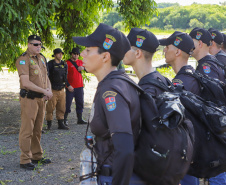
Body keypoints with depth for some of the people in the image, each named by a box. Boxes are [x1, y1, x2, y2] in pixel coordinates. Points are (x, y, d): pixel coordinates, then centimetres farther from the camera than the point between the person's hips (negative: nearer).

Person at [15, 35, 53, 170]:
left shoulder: (42, 58, 13)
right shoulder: (23, 60, -13)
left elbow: (46, 77, 20)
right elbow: (26, 82, -20)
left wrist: (49, 90, 0)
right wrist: (44, 91, -18)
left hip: (41, 98, 8)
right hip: (29, 99, -8)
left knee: (38, 129, 15)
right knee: (27, 130, -4)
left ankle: (37, 156, 25)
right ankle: (25, 160, 2)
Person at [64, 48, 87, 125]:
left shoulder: (80, 62, 12)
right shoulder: (67, 63, -4)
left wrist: (83, 68, -5)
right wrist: (68, 85, -15)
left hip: (79, 87, 5)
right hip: (70, 87, -5)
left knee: (80, 103, 7)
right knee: (68, 103, -3)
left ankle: (80, 119, 15)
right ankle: (65, 119, 9)